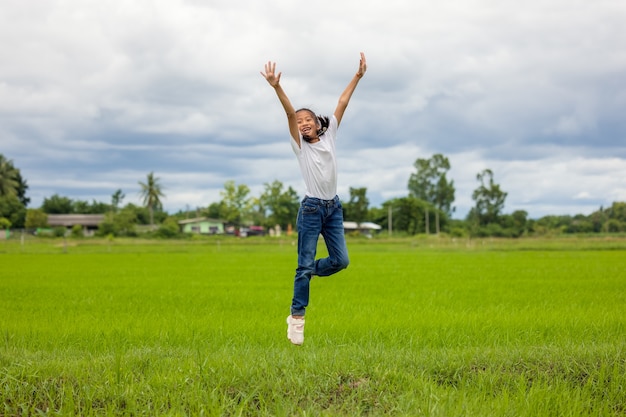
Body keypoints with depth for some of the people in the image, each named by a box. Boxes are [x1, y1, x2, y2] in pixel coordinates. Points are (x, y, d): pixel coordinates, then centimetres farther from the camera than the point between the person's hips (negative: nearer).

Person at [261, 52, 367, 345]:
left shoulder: (329, 137, 8)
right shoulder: (300, 145, -1)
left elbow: (342, 104, 4)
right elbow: (290, 113, -16)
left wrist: (358, 76, 1)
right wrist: (277, 87, -29)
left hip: (334, 207, 5)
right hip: (311, 209, -4)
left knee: (341, 260, 2)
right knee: (305, 265, -4)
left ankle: (307, 272, 29)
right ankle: (297, 318, 1)